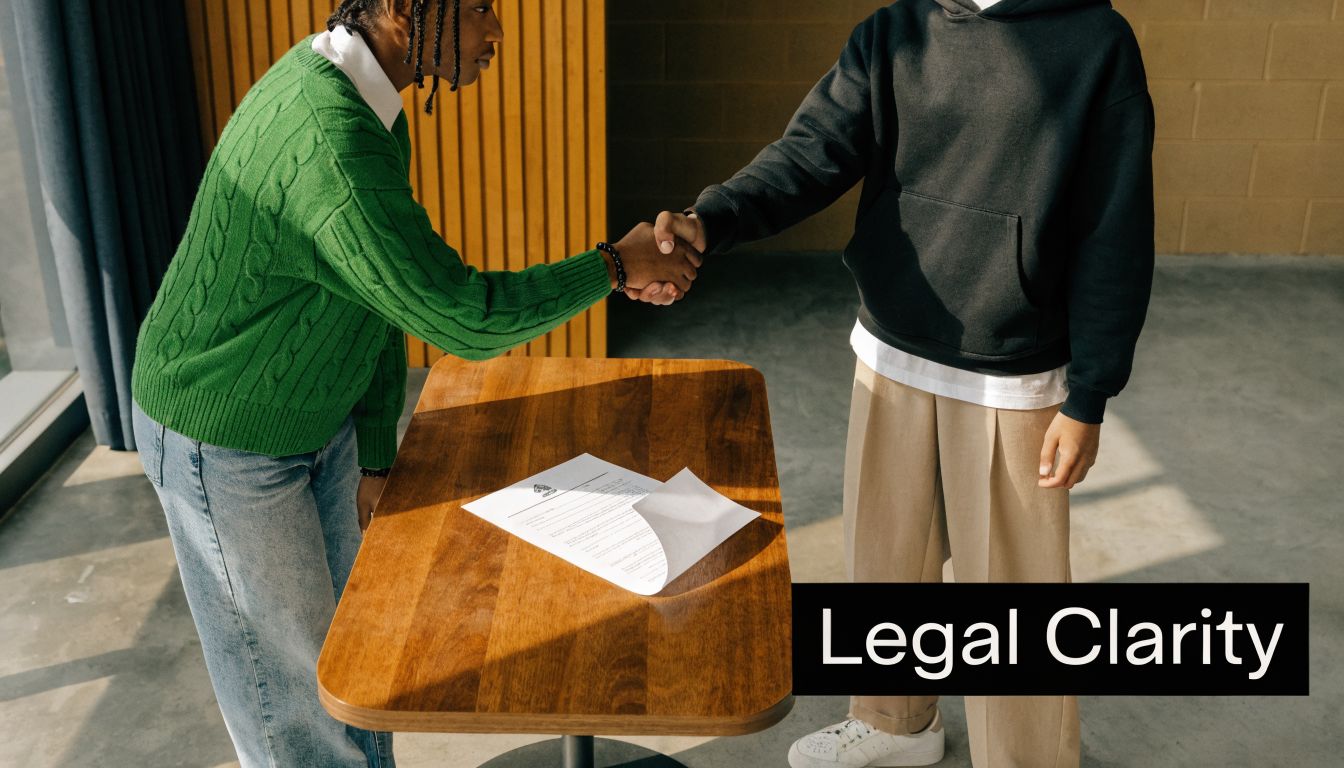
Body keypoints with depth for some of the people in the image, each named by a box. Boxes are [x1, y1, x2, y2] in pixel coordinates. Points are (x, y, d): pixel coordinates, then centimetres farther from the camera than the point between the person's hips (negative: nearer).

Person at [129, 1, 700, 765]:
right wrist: (616, 267, -19)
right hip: (226, 441, -8)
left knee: (343, 629, 22)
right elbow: (466, 320, -32)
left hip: (318, 416, 8)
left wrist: (376, 455, 6)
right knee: (288, 671, 10)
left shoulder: (362, 99, -4)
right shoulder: (331, 154, -37)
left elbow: (384, 297, 2)